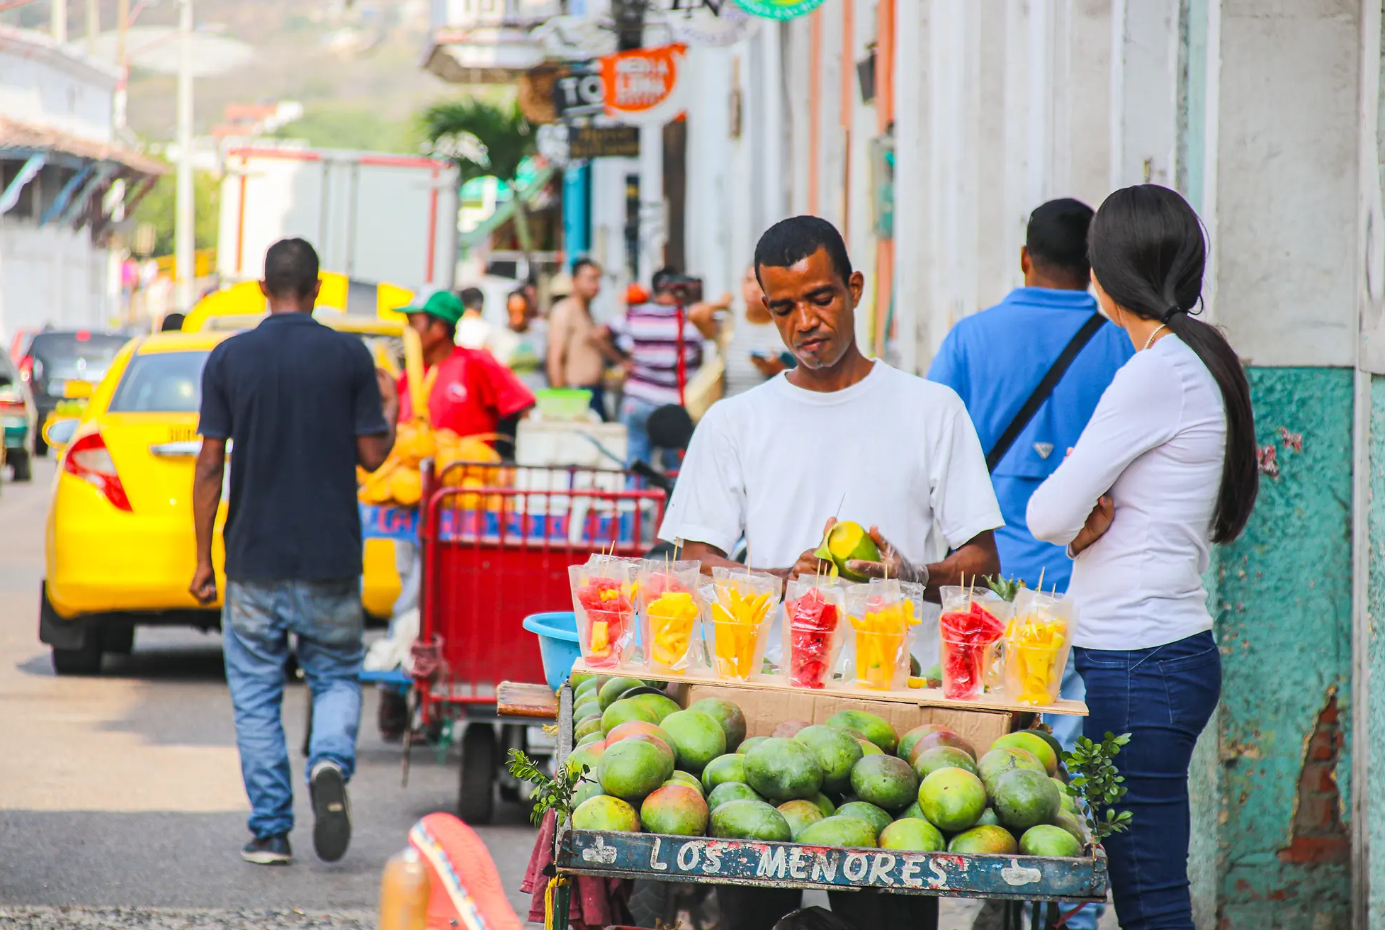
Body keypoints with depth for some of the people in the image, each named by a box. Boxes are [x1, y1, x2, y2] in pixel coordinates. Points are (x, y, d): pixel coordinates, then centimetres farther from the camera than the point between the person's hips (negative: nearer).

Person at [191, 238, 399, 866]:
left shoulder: (228, 359, -2)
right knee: (337, 678, 15)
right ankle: (331, 764, -14)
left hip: (255, 559, 0)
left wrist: (203, 559, 4)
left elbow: (210, 464, -3)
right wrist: (390, 408, 20)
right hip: (330, 557, 0)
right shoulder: (349, 356, -4)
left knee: (256, 697, 8)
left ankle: (271, 831, 5)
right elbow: (372, 455, -1)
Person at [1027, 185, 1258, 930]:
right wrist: (1091, 521, -2)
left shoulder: (1159, 373, -15)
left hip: (1138, 664, -10)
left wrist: (1078, 520, 6)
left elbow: (1049, 516, -15)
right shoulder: (1200, 361, 15)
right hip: (1170, 647, 10)